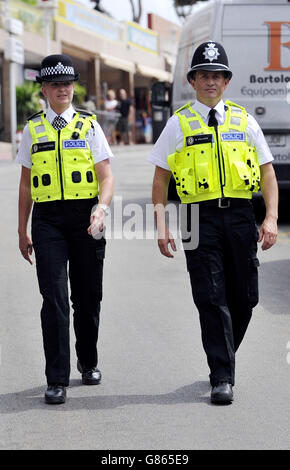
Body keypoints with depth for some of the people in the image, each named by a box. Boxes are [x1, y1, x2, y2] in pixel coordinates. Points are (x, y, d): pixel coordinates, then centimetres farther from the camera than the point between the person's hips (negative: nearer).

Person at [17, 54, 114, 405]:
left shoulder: (89, 126, 6)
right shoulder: (33, 130, 10)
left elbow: (106, 178, 0)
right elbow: (26, 184, 14)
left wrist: (102, 209, -19)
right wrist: (22, 231, 12)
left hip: (85, 218, 0)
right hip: (48, 219, 0)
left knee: (87, 296, 8)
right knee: (53, 297, -9)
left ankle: (88, 362, 30)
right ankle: (57, 380, -7)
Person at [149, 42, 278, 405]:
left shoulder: (244, 121, 10)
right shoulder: (179, 124, 6)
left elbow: (268, 173, 10)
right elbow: (160, 179, 8)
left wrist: (271, 218, -3)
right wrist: (161, 227, -1)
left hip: (240, 216, 2)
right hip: (201, 218, -2)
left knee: (243, 298, 6)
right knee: (211, 298, -7)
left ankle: (224, 357, 30)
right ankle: (222, 378, -4)